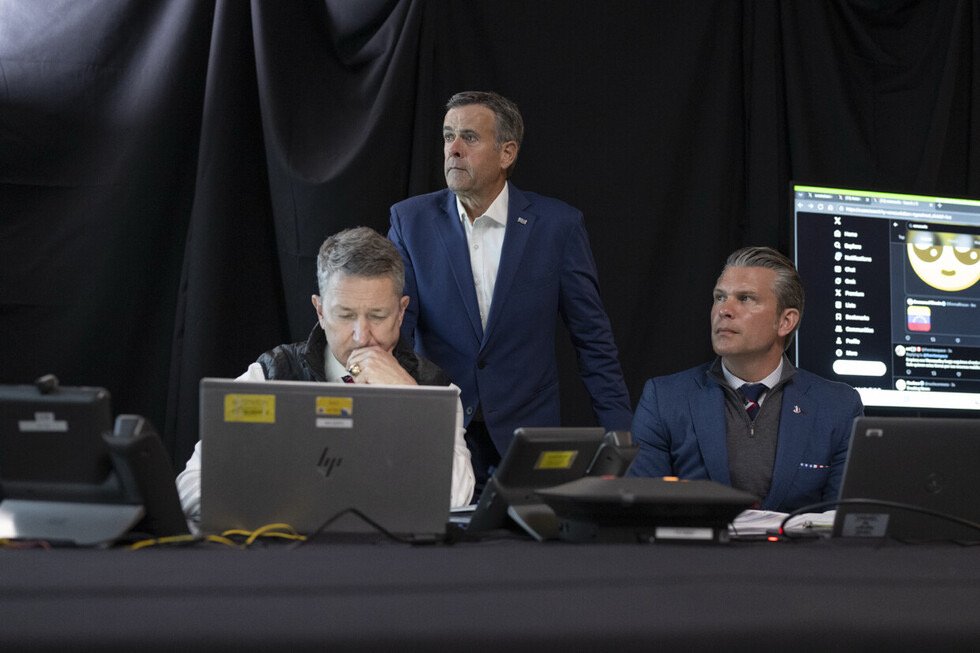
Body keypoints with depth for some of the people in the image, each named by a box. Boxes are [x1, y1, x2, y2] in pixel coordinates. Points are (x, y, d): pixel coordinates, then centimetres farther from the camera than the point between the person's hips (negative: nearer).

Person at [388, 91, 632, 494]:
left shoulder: (557, 225, -2)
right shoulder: (411, 220, 2)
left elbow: (593, 340, 2)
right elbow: (392, 324, -1)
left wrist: (621, 441, -3)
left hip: (526, 440, 0)